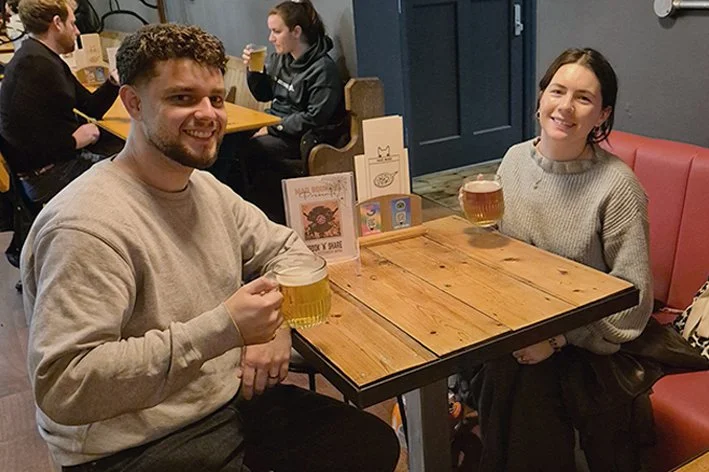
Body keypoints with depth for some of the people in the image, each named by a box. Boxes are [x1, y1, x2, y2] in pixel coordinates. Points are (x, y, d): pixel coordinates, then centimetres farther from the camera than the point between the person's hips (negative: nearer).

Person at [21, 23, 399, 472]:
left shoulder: (208, 188, 2)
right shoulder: (87, 225, -24)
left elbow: (285, 248, 14)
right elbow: (61, 388, -29)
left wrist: (276, 322, -7)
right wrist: (223, 327, -31)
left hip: (235, 400, 8)